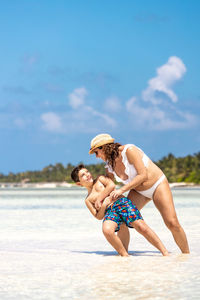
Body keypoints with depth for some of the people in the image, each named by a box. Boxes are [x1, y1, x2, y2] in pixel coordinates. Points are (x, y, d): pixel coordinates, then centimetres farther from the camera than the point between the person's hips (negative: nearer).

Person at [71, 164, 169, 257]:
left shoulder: (100, 179, 24)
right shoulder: (88, 200, 23)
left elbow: (111, 185, 3)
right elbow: (99, 217, 11)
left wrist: (99, 199, 5)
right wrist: (103, 206, -7)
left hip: (122, 202, -1)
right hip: (109, 211, 1)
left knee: (142, 227, -21)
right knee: (107, 230, -35)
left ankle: (165, 253, -19)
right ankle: (125, 255, -23)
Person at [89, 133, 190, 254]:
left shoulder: (129, 150, -26)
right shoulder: (110, 165, -6)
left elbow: (143, 175, -30)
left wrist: (122, 190, -30)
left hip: (158, 185, -6)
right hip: (138, 192, 6)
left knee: (172, 223, -17)